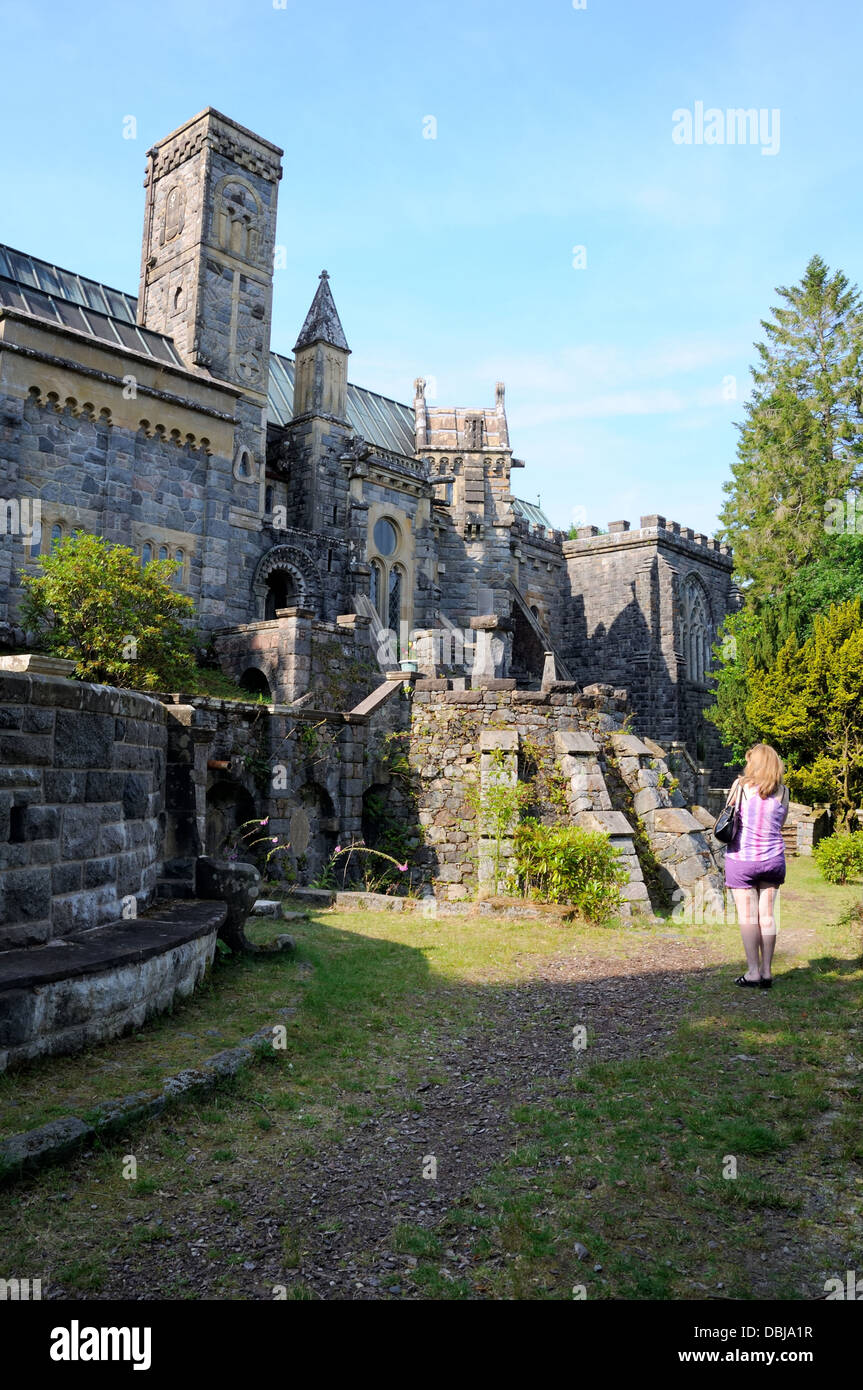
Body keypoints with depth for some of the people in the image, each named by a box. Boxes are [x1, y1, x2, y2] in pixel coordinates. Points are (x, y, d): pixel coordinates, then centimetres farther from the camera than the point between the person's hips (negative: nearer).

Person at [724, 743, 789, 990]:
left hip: (742, 858, -3)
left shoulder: (741, 785, -8)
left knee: (747, 916, 1)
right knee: (767, 915, 8)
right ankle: (766, 972, 12)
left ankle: (753, 972, 1)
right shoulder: (782, 792, 0)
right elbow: (780, 824, 9)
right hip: (773, 859, 3)